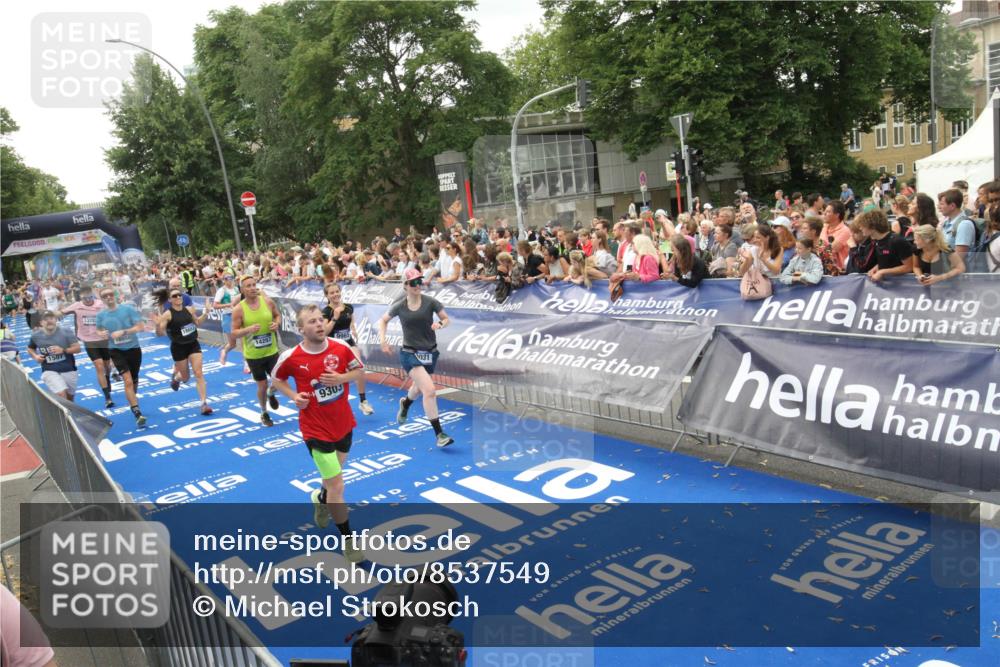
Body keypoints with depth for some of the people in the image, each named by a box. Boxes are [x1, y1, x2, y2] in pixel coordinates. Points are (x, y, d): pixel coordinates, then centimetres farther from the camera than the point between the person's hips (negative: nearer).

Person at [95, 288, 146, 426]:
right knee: (128, 381, -16)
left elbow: (140, 326, -12)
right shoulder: (101, 315, -1)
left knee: (134, 380, 16)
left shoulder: (128, 309, -10)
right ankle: (137, 414, -18)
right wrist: (102, 334, -8)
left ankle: (132, 401, 45)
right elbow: (99, 330, 16)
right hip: (116, 350, 0)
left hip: (133, 348, 0)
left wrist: (123, 332, -24)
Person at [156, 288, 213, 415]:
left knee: (199, 374, -6)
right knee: (185, 377, 11)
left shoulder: (189, 309, 1)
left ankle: (204, 403, -4)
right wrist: (157, 324, -31)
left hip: (193, 344, 3)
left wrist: (205, 313, 7)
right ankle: (176, 377, 50)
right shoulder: (167, 314, -13)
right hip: (179, 347, -3)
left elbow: (197, 322, 20)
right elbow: (160, 333, -12)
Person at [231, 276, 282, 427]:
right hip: (253, 355, -2)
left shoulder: (268, 301, -7)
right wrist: (248, 329, -28)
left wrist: (277, 324, -11)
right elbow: (234, 332, -9)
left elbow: (277, 315, 11)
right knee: (262, 386, 8)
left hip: (271, 351, 2)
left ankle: (271, 394, 40)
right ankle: (264, 414, 34)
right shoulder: (239, 309, -14)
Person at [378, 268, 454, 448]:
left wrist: (440, 324, -20)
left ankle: (405, 403, 63)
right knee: (430, 390, -20)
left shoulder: (430, 302, -7)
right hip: (410, 354, -3)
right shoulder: (399, 306, -5)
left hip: (430, 352, 3)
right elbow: (383, 320, 12)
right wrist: (382, 339, -2)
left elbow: (446, 319, 2)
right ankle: (439, 434, -12)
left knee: (419, 387, 25)